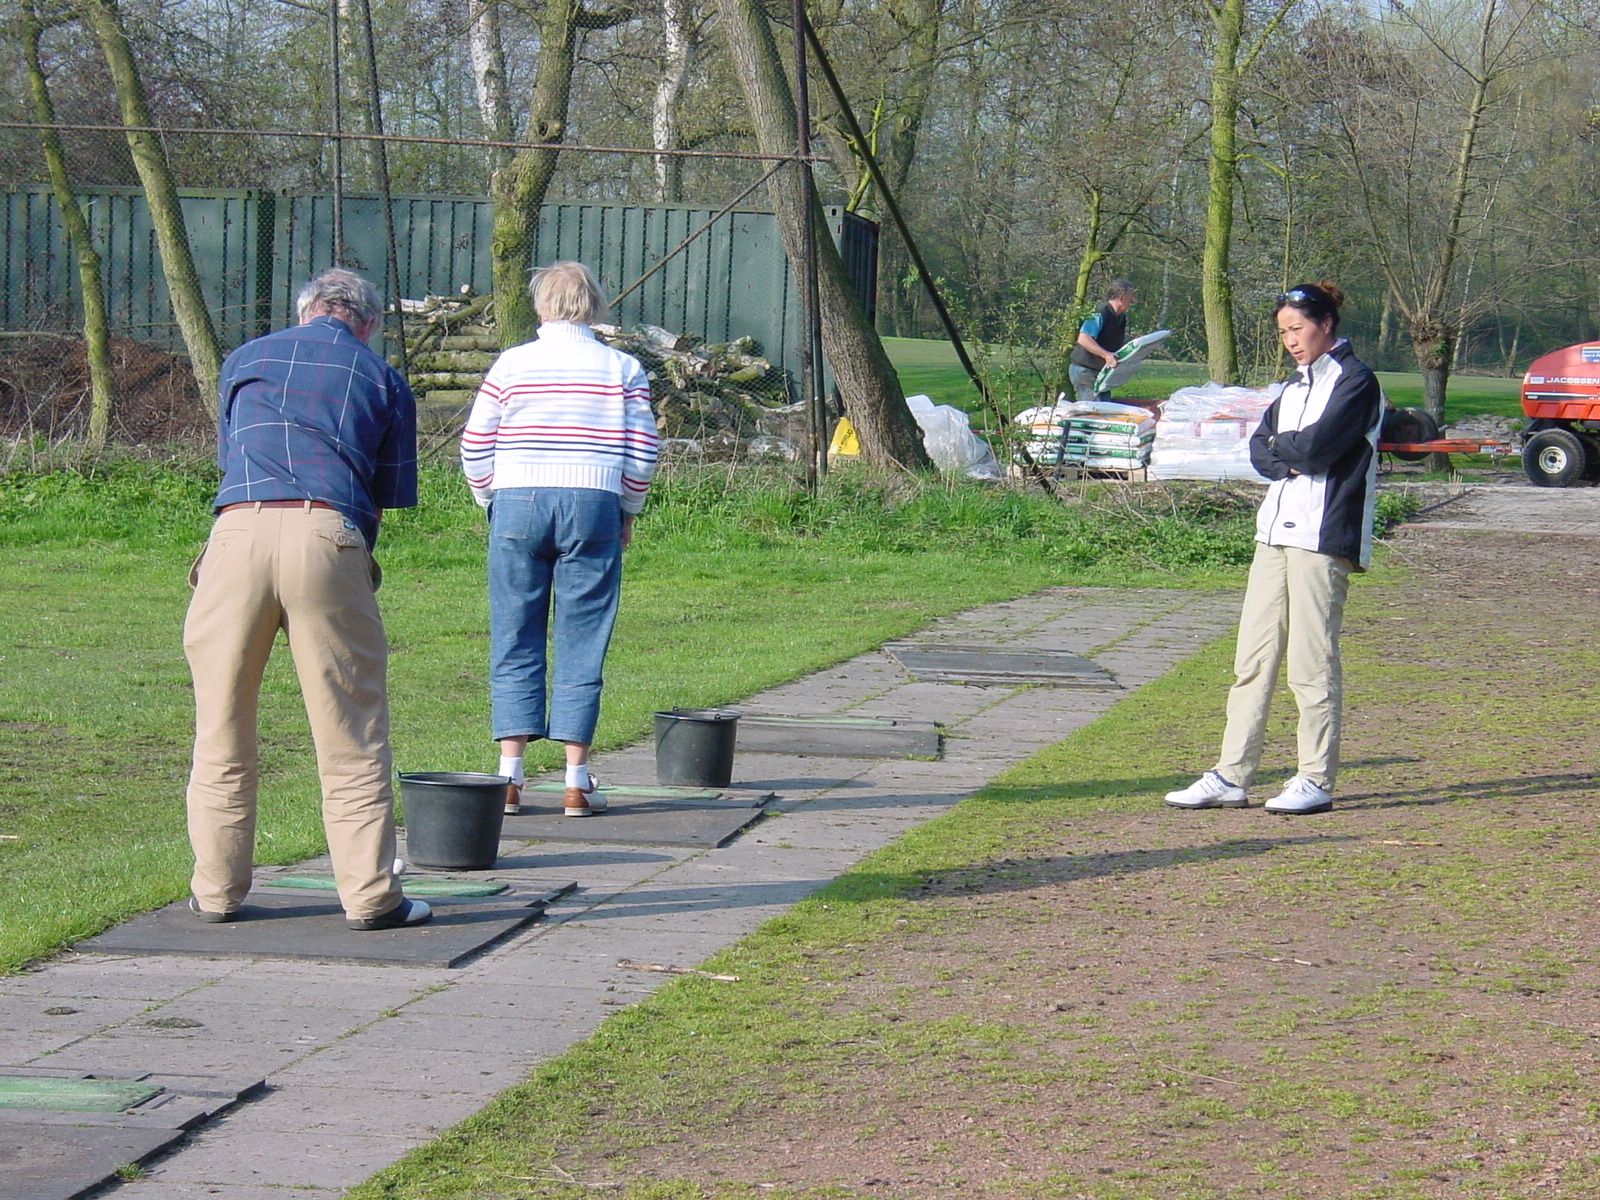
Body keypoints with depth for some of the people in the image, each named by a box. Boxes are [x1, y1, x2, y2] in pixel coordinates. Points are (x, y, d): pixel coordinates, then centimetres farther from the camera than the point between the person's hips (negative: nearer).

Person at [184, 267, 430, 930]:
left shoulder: (245, 360, 24)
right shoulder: (382, 379, 18)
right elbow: (390, 494, 17)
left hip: (238, 529, 2)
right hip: (327, 537, -2)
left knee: (222, 727, 10)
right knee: (351, 734, 4)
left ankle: (217, 891, 14)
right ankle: (369, 895, 4)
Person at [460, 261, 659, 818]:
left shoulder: (512, 364, 3)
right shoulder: (622, 369, 4)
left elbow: (474, 446, 4)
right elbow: (642, 452, 2)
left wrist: (492, 503, 18)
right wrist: (626, 513, 16)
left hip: (518, 503, 0)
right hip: (593, 504, 0)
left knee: (515, 644, 6)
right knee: (581, 644, 4)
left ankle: (509, 776, 2)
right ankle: (577, 782, 2)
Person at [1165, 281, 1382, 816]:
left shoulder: (1355, 381, -4)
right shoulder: (1295, 386, 22)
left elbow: (1317, 446, -16)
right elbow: (1260, 450, 13)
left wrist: (1279, 444, 3)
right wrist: (1294, 458, -7)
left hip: (1323, 536, -8)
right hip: (1276, 531, 8)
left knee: (1312, 662, -6)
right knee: (1252, 658, 5)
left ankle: (1317, 781, -1)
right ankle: (1231, 776, 6)